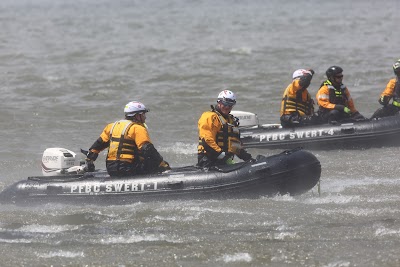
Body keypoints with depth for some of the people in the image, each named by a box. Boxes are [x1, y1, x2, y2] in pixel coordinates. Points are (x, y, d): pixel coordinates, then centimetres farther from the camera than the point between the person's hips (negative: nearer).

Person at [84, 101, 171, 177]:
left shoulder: (112, 126, 16)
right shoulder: (138, 128, -7)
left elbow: (99, 143, 23)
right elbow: (148, 150, -16)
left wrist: (89, 161, 32)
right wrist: (164, 165, -13)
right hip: (128, 170, -7)